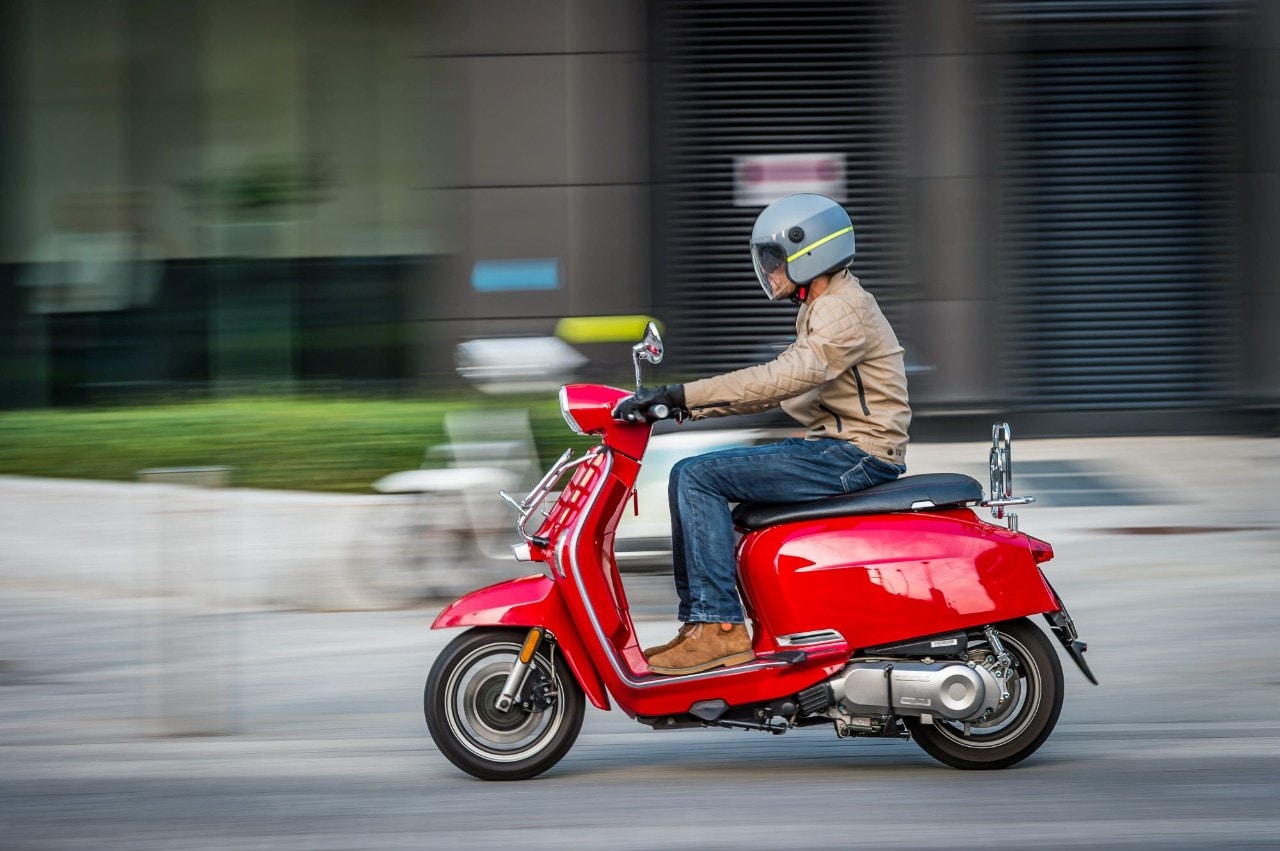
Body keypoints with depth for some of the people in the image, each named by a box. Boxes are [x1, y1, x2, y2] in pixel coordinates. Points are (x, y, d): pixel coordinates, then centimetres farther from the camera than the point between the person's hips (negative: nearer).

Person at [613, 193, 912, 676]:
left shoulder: (845, 311, -15)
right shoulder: (824, 309, 19)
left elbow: (783, 379, -28)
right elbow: (780, 385, 21)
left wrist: (678, 395, -30)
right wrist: (686, 407, 12)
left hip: (855, 455, -11)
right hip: (834, 448, 11)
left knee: (696, 478, -17)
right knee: (697, 477, 11)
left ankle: (719, 626, -19)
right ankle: (699, 621, 9)